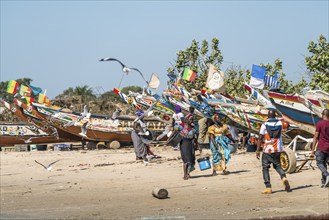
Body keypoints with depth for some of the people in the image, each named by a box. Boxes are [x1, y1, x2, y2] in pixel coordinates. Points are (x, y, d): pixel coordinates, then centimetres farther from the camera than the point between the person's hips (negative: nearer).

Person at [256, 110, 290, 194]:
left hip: (267, 150, -3)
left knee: (265, 168, 7)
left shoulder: (264, 125, -7)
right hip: (278, 149, 4)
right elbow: (287, 125, 28)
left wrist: (258, 150, -7)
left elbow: (260, 138, -10)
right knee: (277, 166, 20)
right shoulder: (280, 123, 4)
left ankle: (268, 187, -2)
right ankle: (284, 177, -10)